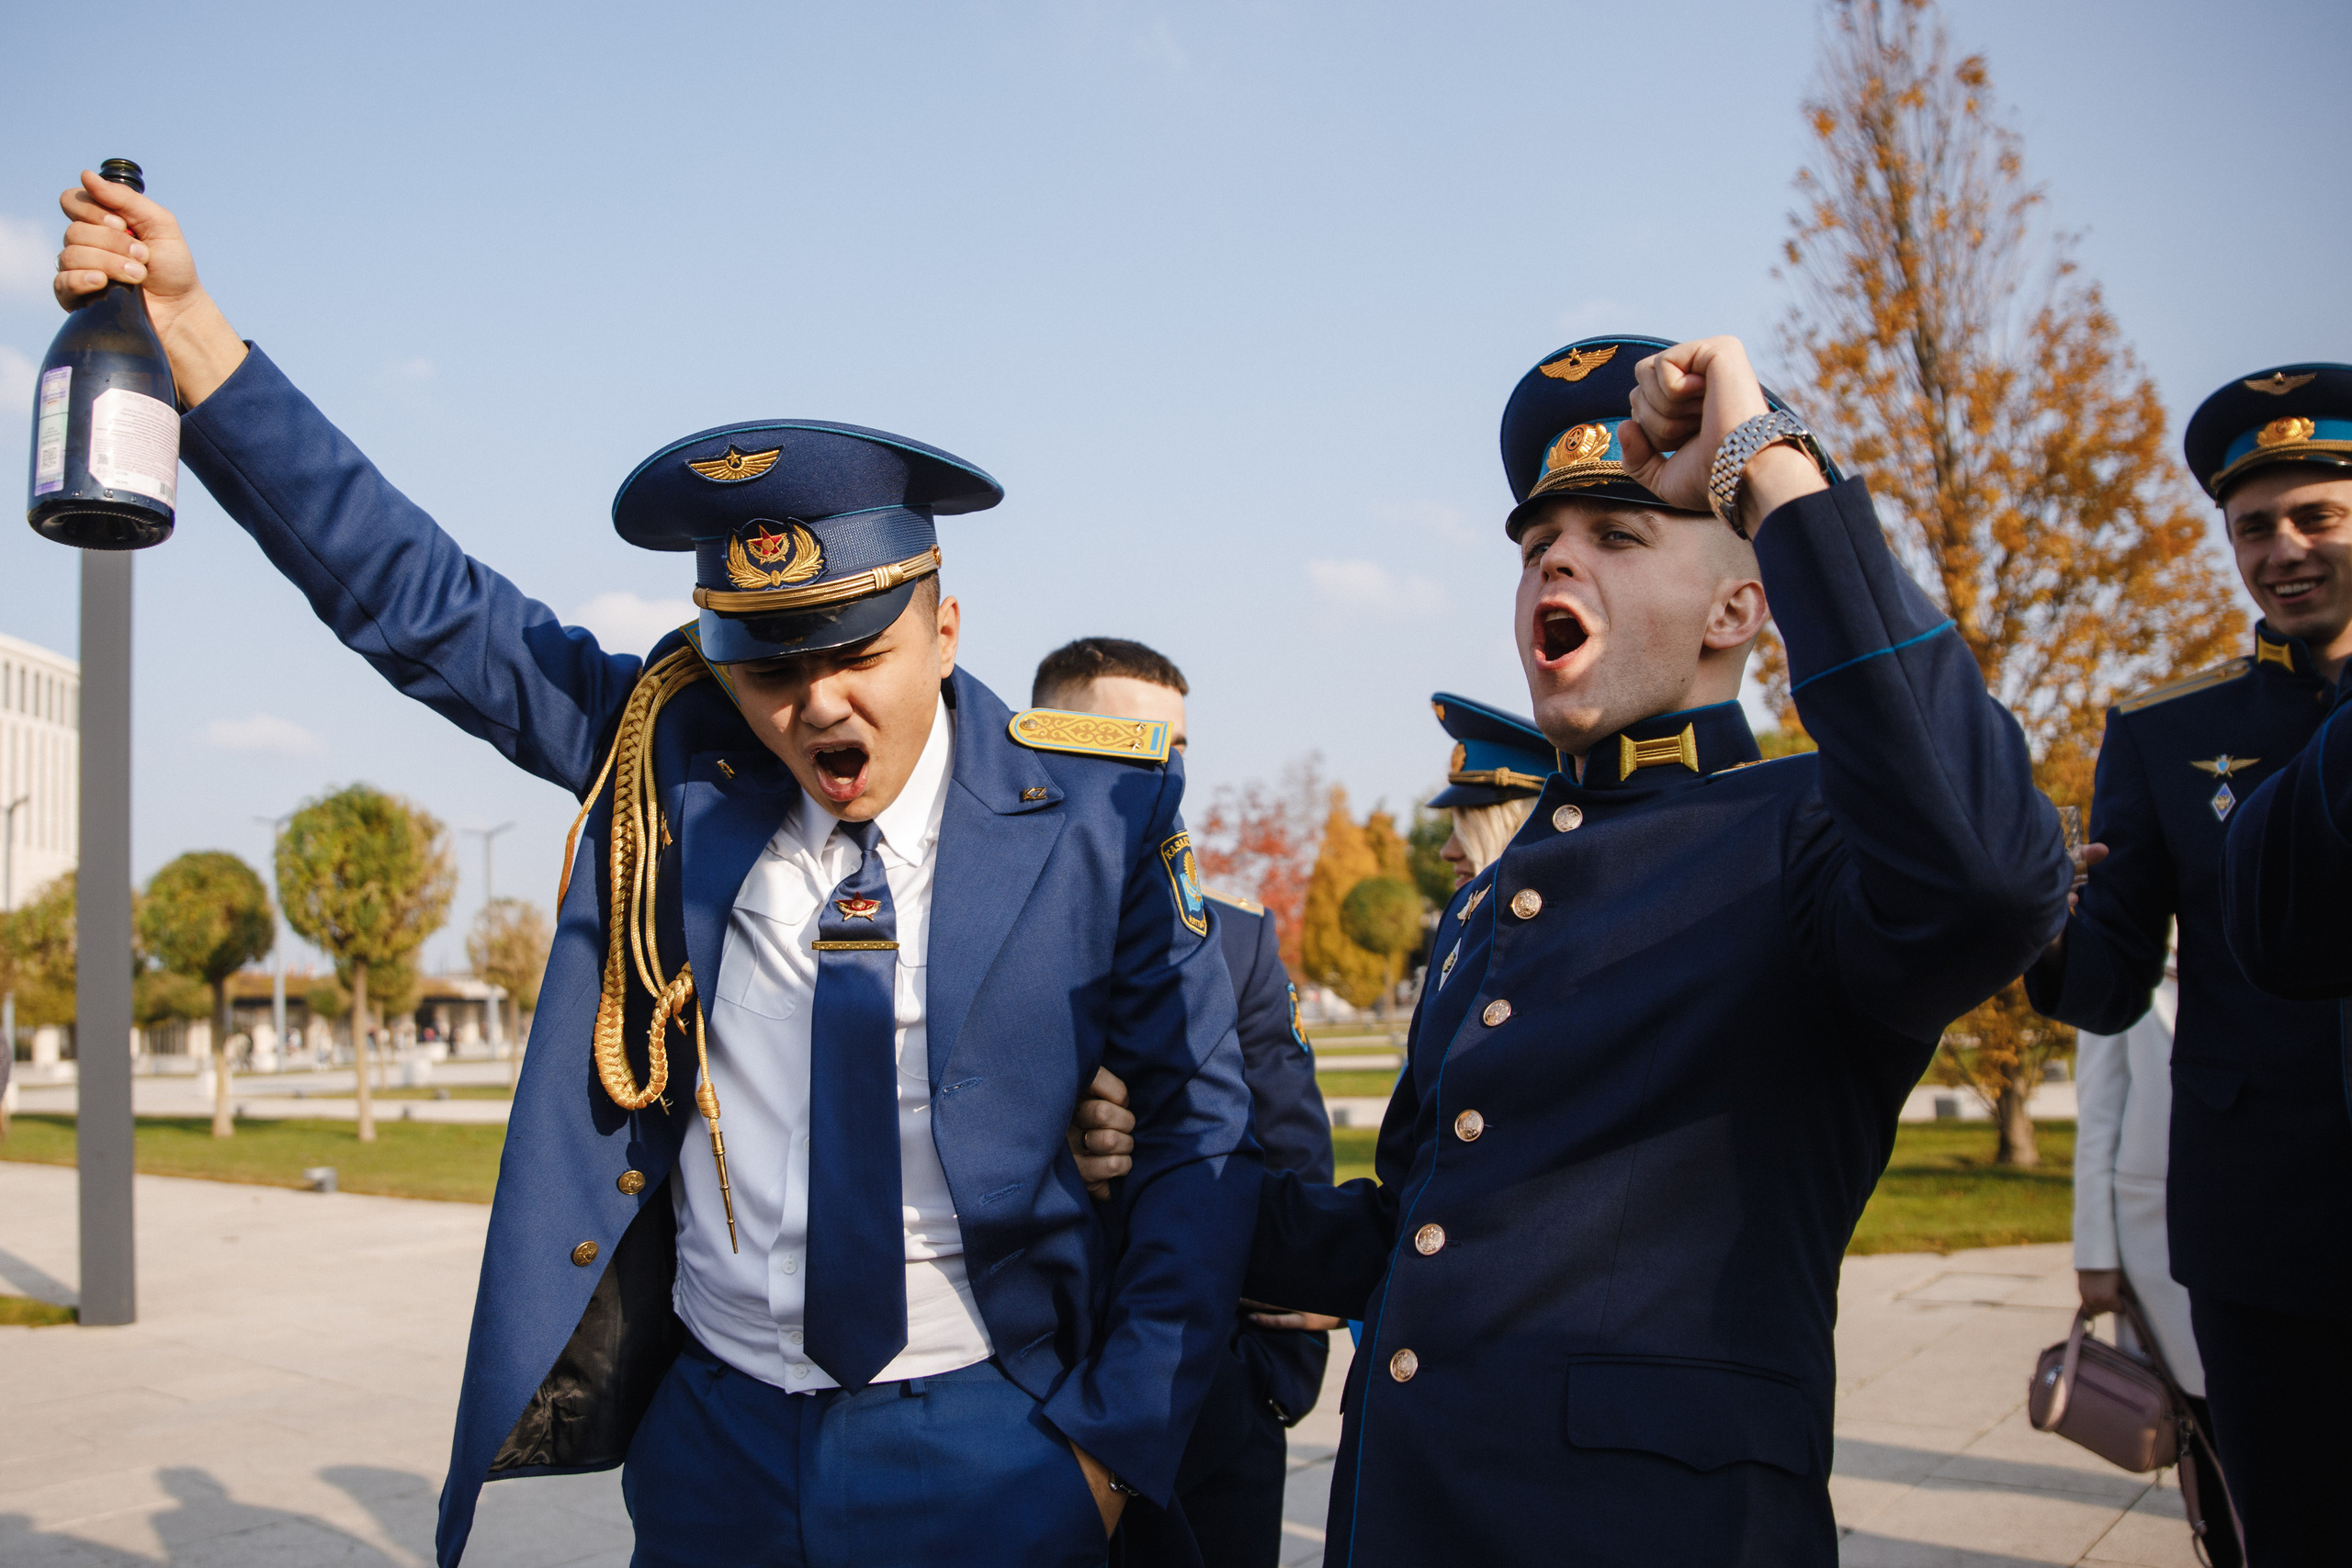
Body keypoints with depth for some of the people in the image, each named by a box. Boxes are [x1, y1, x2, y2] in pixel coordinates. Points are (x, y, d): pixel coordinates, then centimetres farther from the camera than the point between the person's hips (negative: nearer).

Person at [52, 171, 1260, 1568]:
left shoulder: (1097, 817, -10)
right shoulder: (672, 757, -3)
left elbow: (1201, 1131, -4)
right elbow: (415, 596, 0)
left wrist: (1118, 1448, -7)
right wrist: (185, 321, -5)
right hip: (712, 1447, 3)